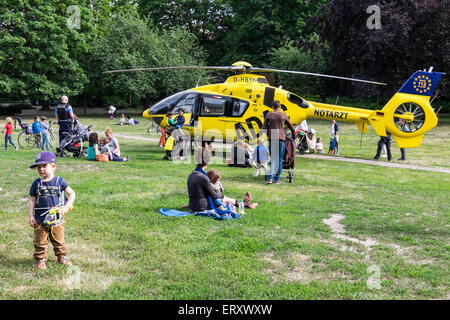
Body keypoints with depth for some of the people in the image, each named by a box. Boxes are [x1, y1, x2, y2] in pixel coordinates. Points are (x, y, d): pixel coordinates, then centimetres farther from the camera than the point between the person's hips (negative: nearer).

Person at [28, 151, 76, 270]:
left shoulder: (59, 182, -5)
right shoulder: (37, 183, -3)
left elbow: (72, 193, 1)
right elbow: (32, 200, 1)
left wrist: (66, 207, -10)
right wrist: (30, 216, -4)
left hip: (57, 219, 0)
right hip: (40, 220, 0)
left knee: (58, 240, 14)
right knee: (40, 242, 8)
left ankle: (62, 256, 30)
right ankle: (40, 259, 22)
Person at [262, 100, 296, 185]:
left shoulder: (269, 115, 8)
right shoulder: (283, 115, 8)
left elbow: (264, 127, 10)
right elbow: (292, 128, 15)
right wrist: (294, 138, 29)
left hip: (272, 138, 1)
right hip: (281, 138, -1)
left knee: (273, 159, 4)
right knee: (280, 159, 5)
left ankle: (270, 178, -10)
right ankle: (277, 179, 6)